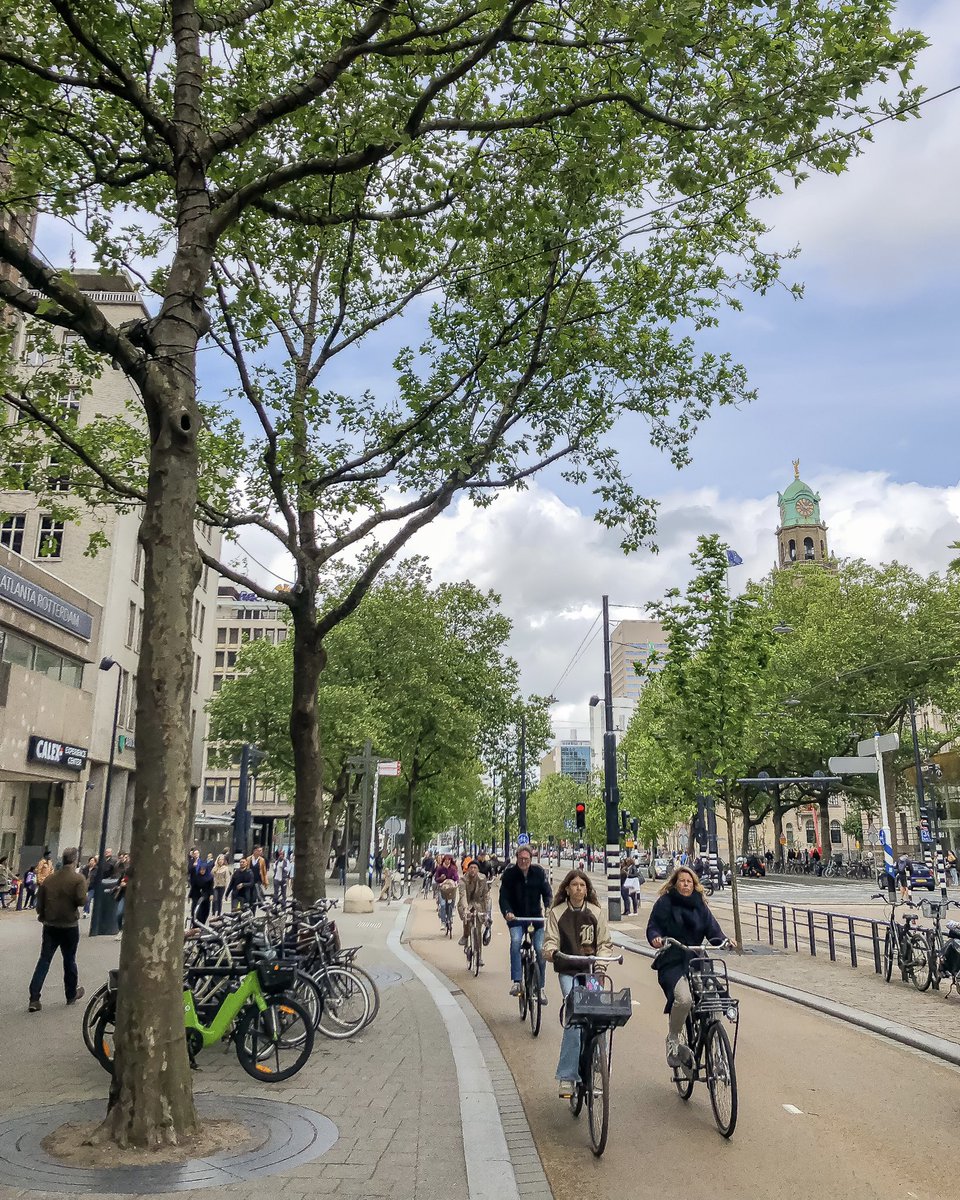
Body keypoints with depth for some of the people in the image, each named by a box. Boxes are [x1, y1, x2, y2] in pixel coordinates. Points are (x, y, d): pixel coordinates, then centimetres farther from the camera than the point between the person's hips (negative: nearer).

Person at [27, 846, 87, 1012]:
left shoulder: (49, 878, 1)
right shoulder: (78, 878, -13)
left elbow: (40, 902, 6)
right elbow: (81, 900, -21)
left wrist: (42, 915, 23)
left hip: (50, 925, 3)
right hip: (70, 925, -3)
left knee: (44, 961, 6)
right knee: (69, 960, 12)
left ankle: (34, 999, -2)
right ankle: (71, 995, 25)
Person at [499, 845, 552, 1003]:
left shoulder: (539, 872, -5)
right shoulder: (509, 874, -8)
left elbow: (547, 893, -6)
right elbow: (504, 896, -12)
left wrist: (548, 908, -26)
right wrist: (507, 912, -32)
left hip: (536, 916, 1)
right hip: (516, 917, -1)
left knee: (540, 949, -9)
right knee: (515, 941, -27)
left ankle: (541, 987, 8)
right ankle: (515, 982, -22)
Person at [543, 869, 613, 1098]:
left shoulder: (596, 912, 8)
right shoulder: (557, 913, 6)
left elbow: (605, 943, 9)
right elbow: (550, 940, 2)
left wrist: (601, 959, -9)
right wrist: (553, 952, -20)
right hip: (568, 971, -2)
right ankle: (567, 1077, -9)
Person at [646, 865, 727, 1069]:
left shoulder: (700, 905, 13)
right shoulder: (665, 903, 0)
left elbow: (712, 928, 7)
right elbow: (653, 926, -2)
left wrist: (724, 941, -12)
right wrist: (656, 938, -24)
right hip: (671, 962, -5)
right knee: (683, 998, -28)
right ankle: (672, 1039, -2)